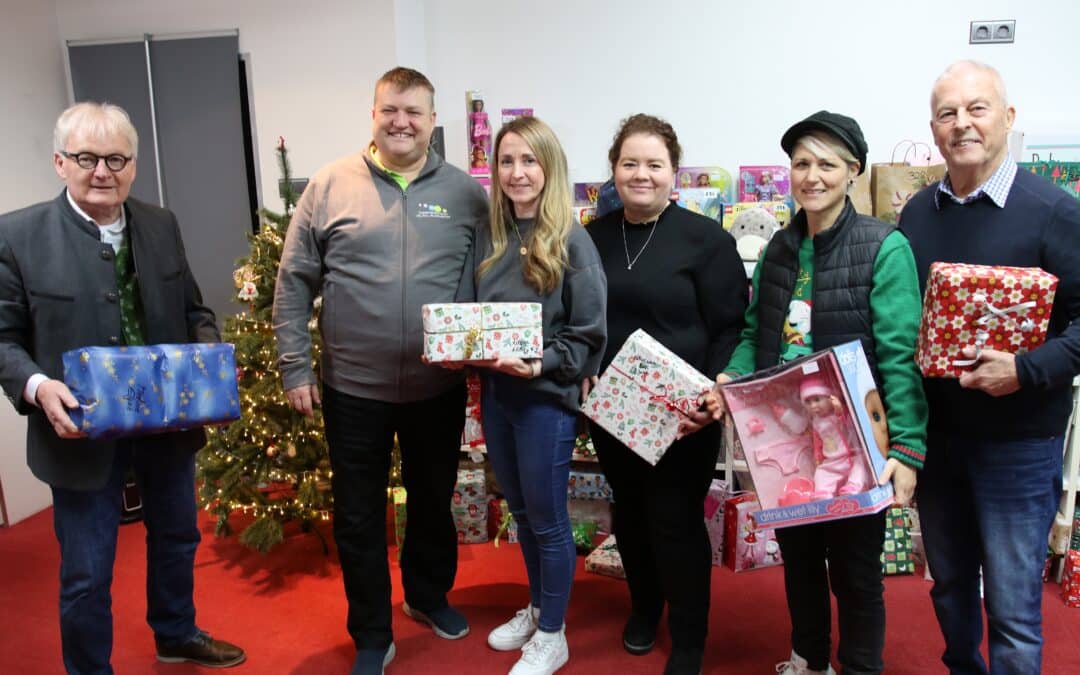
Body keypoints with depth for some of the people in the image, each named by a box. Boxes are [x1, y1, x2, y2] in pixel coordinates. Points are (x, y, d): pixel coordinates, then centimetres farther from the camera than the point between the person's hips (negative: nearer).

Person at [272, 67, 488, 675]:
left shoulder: (465, 192, 0)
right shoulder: (330, 185, -3)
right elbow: (294, 284, -1)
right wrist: (296, 368, -4)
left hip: (440, 387, 1)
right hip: (353, 387, -1)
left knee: (434, 500, 20)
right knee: (359, 517, 11)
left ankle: (429, 595, 46)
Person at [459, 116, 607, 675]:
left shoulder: (571, 240, -12)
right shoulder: (489, 236, 5)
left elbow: (589, 335, -11)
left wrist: (538, 365, -23)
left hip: (546, 397, -6)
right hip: (494, 392, 6)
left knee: (547, 518, 8)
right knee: (521, 511, 20)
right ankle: (536, 609, 41)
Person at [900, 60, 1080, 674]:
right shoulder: (918, 212, 5)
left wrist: (1027, 371, -25)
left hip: (1017, 440, -4)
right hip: (932, 431, 5)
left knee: (1013, 608, 4)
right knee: (949, 585, 20)